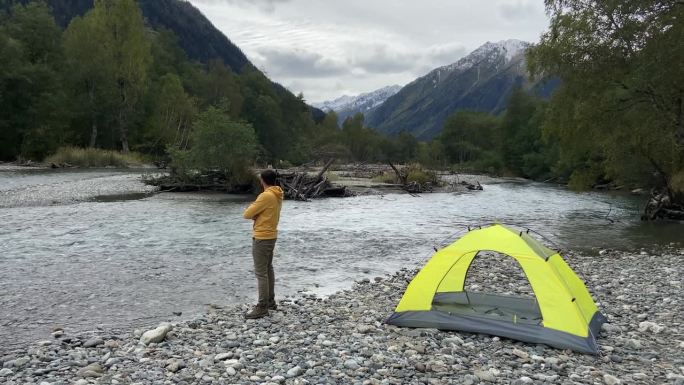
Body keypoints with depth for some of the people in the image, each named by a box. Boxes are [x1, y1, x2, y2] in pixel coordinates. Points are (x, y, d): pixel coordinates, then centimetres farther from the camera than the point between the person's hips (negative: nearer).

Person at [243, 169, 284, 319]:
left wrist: (253, 208, 3)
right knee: (268, 269, 17)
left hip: (261, 238, -10)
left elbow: (247, 214, -17)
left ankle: (262, 307, -2)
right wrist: (257, 214, -3)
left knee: (261, 273, -6)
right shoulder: (277, 196, 7)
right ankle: (270, 301, 26)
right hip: (271, 235, 10)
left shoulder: (265, 196, -21)